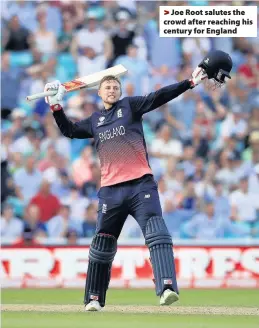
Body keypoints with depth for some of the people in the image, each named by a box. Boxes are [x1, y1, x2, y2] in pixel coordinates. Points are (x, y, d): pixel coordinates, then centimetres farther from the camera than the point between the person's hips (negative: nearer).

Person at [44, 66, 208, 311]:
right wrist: (56, 107, 13)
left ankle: (167, 288, -32)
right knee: (102, 245, 9)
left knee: (157, 234, -20)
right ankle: (94, 299, 19)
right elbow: (69, 131, 24)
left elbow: (158, 98, -2)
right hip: (110, 190, 4)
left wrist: (189, 83, -13)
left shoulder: (130, 106, 8)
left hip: (141, 185, -4)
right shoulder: (94, 121, 20)